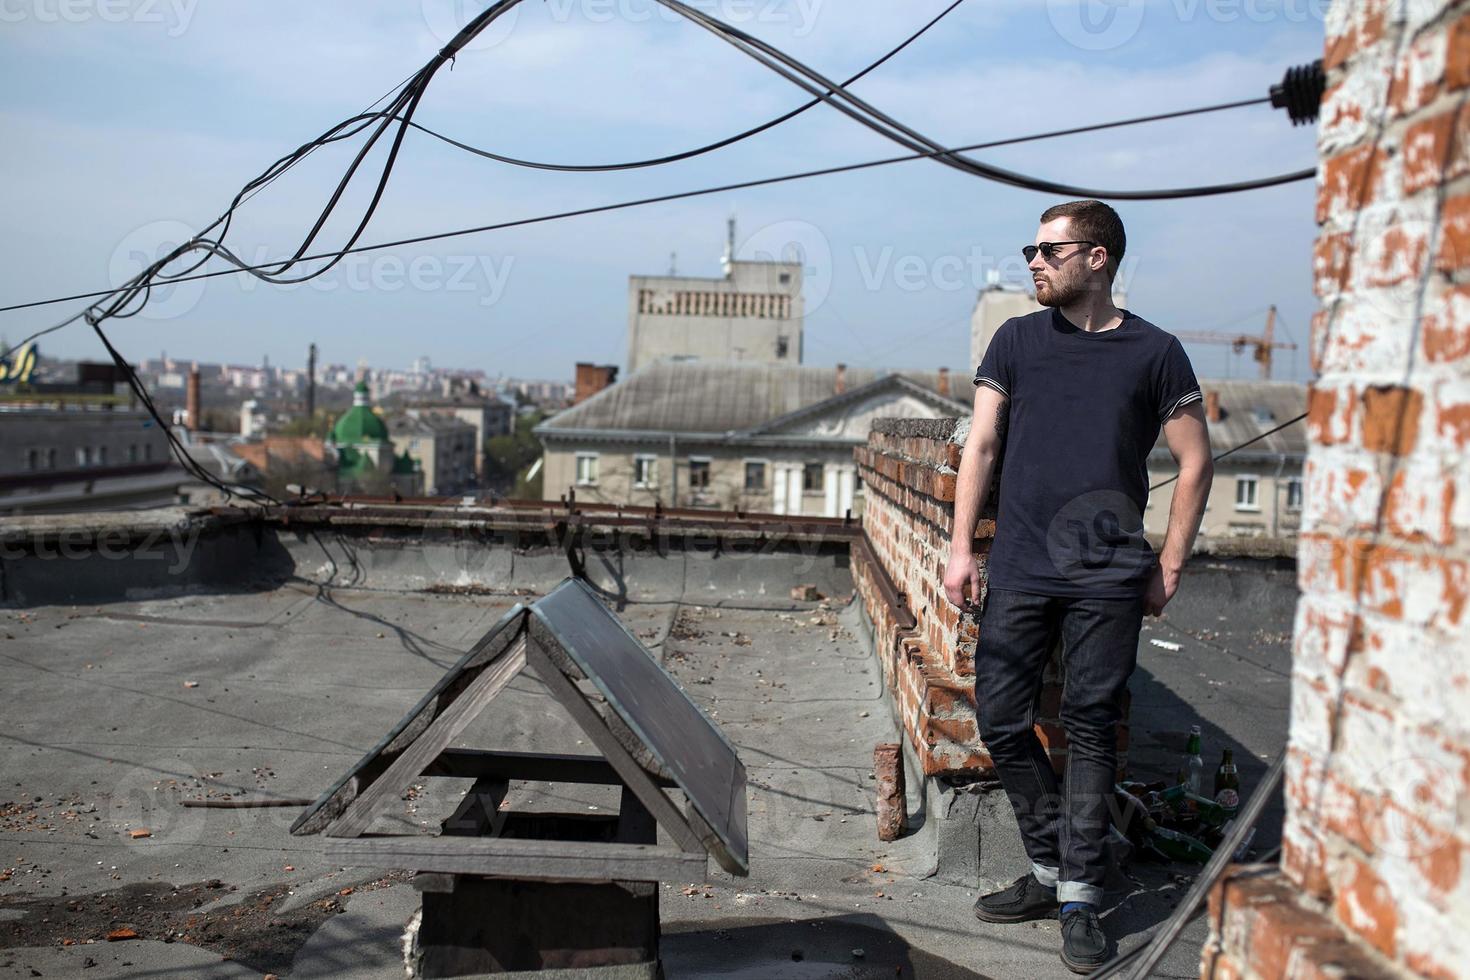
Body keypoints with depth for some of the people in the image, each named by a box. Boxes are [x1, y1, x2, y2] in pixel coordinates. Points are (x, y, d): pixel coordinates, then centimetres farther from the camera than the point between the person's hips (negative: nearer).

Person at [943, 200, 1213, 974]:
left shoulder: (1154, 352, 3)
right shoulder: (1017, 340, 9)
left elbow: (1194, 461, 6)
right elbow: (981, 445, 6)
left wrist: (1170, 567, 2)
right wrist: (961, 548, 0)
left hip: (1108, 579, -2)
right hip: (1018, 569, 3)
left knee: (1091, 731, 3)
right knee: (1002, 722, 3)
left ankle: (1079, 898, 14)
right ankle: (1051, 871, 22)